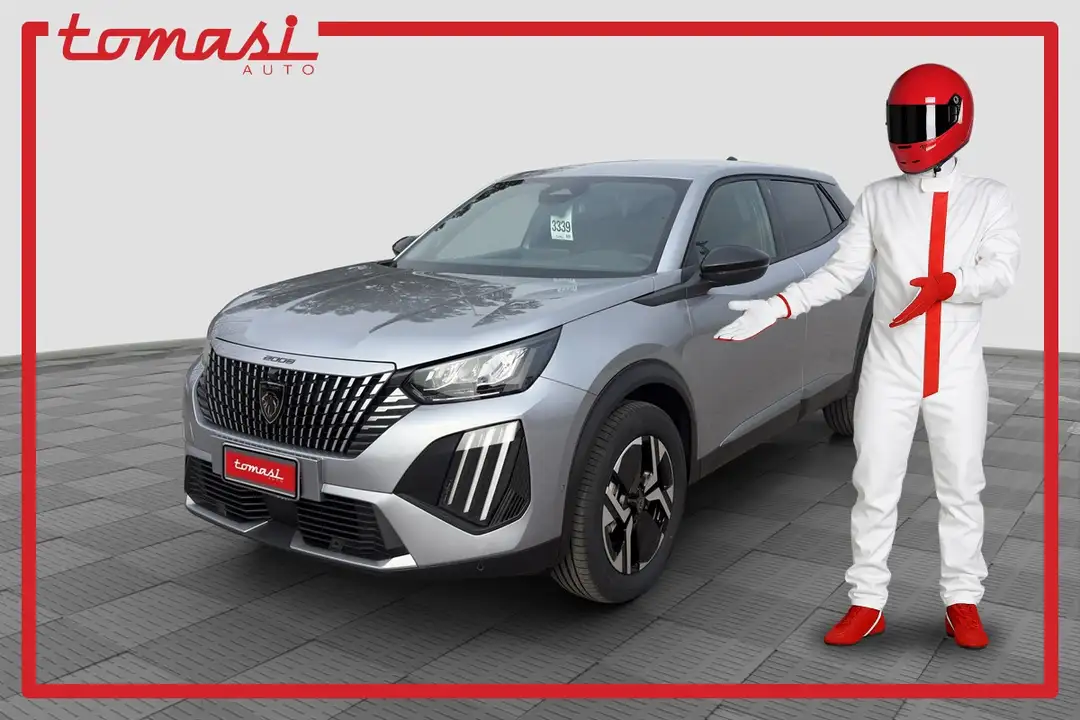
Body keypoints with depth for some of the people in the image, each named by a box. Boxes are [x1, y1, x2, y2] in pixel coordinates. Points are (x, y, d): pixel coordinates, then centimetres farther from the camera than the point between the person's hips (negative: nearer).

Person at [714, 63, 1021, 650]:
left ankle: (962, 602, 23)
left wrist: (948, 283, -31)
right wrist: (777, 307, -12)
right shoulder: (878, 200, 6)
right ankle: (867, 602, 15)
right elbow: (841, 272, 2)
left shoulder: (988, 198, 3)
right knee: (874, 489, 4)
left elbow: (1001, 270, -10)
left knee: (961, 489, 8)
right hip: (889, 370, 1)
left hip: (957, 374, 0)